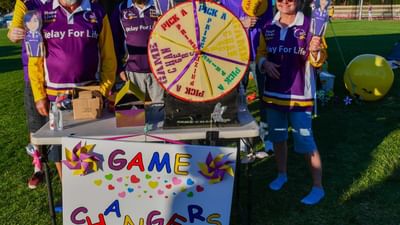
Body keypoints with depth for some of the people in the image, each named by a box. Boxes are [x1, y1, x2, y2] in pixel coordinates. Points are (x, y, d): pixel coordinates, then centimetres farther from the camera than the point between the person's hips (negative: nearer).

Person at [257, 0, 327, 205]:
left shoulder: (309, 26, -8)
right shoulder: (268, 29, 4)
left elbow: (318, 61, -10)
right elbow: (261, 54, 14)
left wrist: (315, 51, -32)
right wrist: (264, 63, -8)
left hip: (300, 95, -5)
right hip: (273, 94, 5)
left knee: (306, 142, -2)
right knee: (277, 138, 18)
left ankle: (318, 187, 12)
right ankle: (282, 174, 39)